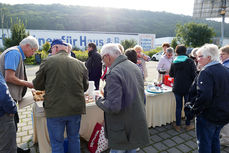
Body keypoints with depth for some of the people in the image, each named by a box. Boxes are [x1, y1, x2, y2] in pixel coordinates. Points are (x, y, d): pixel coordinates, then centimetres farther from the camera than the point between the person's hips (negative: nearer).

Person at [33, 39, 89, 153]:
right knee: (74, 139, 21)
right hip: (76, 109, 3)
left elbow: (37, 85, 2)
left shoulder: (48, 61, -6)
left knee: (57, 143, 14)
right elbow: (85, 87, 10)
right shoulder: (80, 64, 3)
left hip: (55, 109, -3)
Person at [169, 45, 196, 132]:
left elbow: (171, 74, 10)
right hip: (188, 88, -2)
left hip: (177, 88, 2)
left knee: (178, 106, 12)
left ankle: (178, 125, 21)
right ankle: (188, 125, 27)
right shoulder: (190, 61, -10)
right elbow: (194, 75, -11)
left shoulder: (174, 62, 0)